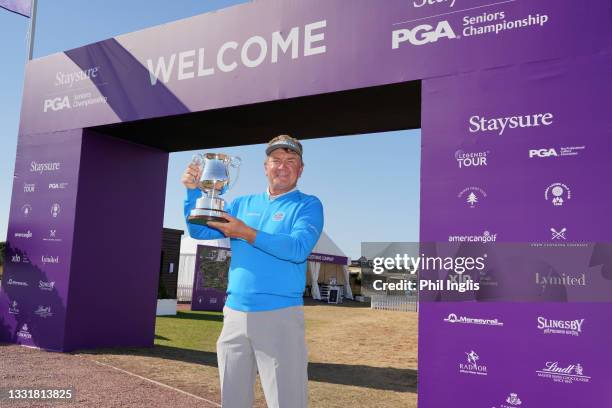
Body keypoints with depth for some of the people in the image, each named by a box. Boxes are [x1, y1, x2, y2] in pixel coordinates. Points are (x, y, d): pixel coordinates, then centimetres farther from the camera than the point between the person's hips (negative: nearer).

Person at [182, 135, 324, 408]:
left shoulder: (308, 205, -2)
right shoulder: (243, 204, 13)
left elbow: (299, 249, -18)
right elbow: (199, 231, 10)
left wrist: (247, 234, -24)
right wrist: (193, 191, -4)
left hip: (280, 316, -5)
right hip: (234, 314, 5)